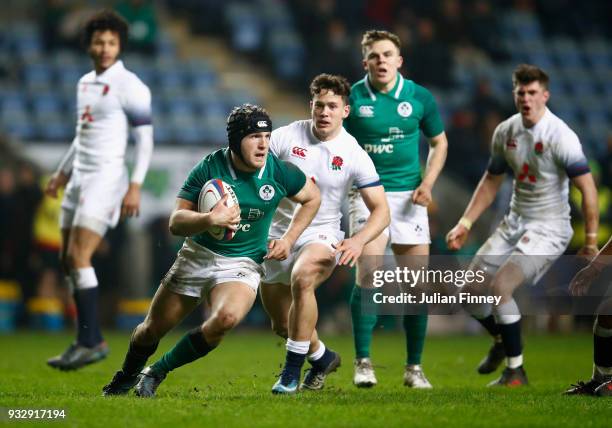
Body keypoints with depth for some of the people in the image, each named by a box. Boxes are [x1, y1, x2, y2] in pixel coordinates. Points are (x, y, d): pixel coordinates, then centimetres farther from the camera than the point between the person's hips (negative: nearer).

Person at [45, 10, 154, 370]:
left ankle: (91, 343, -11)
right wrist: (63, 173, 24)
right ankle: (90, 340, 12)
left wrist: (135, 187, -17)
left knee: (78, 257, -16)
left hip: (107, 178, -8)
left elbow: (145, 140, -11)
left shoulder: (129, 86, -9)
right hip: (80, 178, 8)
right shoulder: (85, 83, 15)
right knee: (68, 260, 5)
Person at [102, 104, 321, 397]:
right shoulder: (209, 168, -15)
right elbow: (176, 222, -16)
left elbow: (312, 198, 10)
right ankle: (127, 376, 44)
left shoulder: (279, 172, -10)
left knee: (227, 318, -32)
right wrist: (210, 219, -36)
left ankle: (157, 372, -12)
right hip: (197, 257, 1)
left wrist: (289, 239, 0)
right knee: (152, 329, 8)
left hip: (242, 264, -1)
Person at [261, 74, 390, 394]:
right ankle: (322, 357, 42)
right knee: (282, 325, 9)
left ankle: (292, 369, -24)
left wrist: (358, 241, -25)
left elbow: (380, 210, -7)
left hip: (321, 236, -3)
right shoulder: (286, 137, -6)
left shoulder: (354, 155, -8)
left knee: (301, 278, -36)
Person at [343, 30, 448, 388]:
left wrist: (427, 183, -1)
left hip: (408, 196, 2)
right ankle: (363, 362, -9)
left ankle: (414, 367, 12)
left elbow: (440, 142, 12)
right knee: (368, 274, -17)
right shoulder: (352, 98, -2)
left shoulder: (420, 97, 1)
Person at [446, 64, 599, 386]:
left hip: (548, 228, -7)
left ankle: (515, 371, -9)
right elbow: (491, 181, 14)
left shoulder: (560, 136, -18)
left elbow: (587, 187, -18)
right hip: (514, 223, 7)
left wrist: (591, 241, -20)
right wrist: (465, 224, 9)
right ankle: (501, 340, 35)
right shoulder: (505, 132, 2)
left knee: (499, 287, -23)